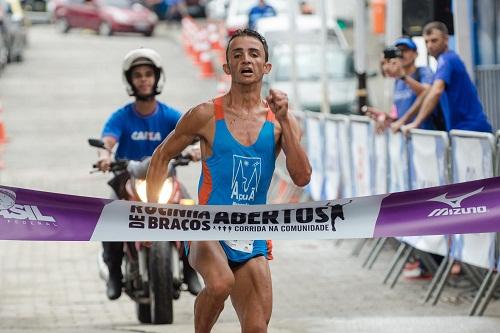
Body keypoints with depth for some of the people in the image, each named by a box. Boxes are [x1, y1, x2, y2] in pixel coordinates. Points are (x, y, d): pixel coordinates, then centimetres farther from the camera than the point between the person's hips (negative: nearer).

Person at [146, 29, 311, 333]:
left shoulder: (280, 121, 4)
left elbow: (302, 178, -7)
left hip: (252, 239, 4)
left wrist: (284, 120, -14)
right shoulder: (206, 116, -3)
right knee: (220, 283, -35)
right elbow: (161, 156, 9)